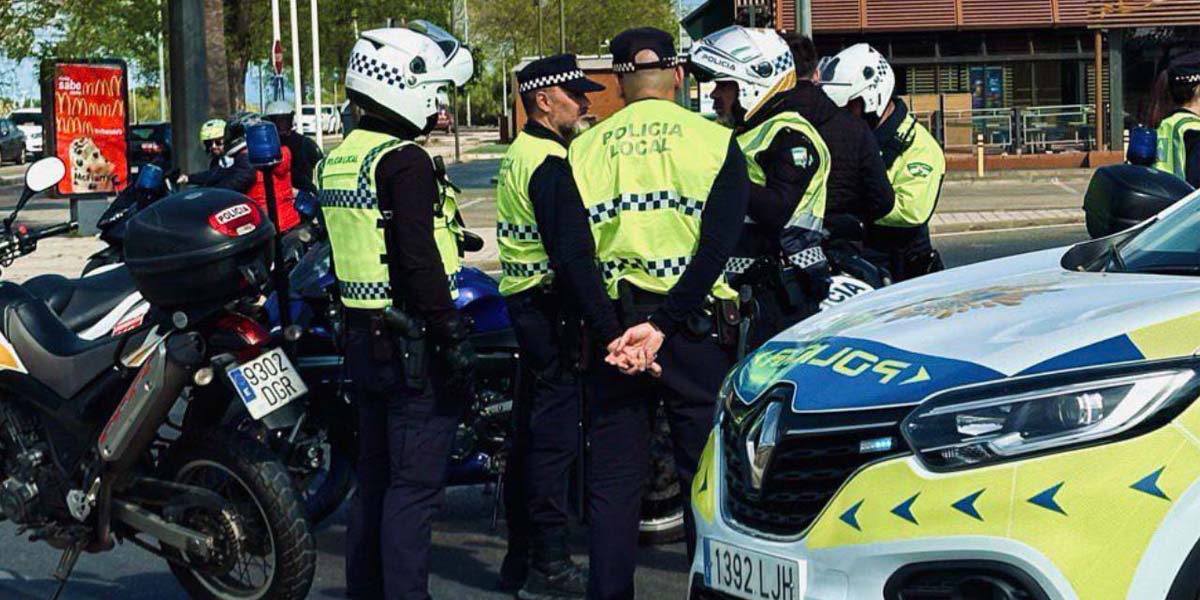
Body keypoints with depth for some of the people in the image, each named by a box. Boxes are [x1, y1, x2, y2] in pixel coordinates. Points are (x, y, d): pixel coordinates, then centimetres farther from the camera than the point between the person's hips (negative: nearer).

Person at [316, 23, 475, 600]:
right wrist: (454, 341, -19)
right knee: (414, 486, -6)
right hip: (414, 345, -9)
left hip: (362, 337, 9)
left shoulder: (335, 161, 13)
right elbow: (421, 261, -22)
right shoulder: (404, 161, -16)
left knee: (373, 480, 16)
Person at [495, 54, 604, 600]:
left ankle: (520, 556, 22)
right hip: (551, 304, -11)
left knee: (531, 430, 15)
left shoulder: (519, 154, 17)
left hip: (523, 302, 11)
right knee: (556, 435, -7)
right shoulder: (549, 162, -15)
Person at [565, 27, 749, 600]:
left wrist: (611, 334, -10)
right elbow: (716, 245, -11)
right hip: (693, 328, -2)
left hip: (610, 324, 2)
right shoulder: (715, 141, 0)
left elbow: (570, 253, -5)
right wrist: (660, 328, -14)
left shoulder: (584, 150, 6)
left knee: (612, 482, 8)